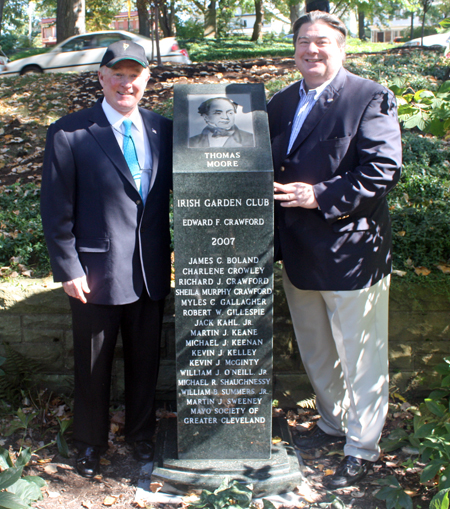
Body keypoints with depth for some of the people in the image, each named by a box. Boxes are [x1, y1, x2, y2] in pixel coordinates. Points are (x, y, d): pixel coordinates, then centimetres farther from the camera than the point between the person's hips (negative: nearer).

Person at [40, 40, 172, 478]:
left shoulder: (162, 130, 4)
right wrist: (68, 270, -10)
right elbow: (56, 211, -7)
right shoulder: (69, 134, -8)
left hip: (151, 272, 3)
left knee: (146, 360, 18)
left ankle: (141, 433, 42)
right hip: (97, 273, -3)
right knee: (92, 367, 15)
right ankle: (90, 443, 39)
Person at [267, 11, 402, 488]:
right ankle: (333, 422, 43)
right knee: (315, 353, 21)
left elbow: (383, 171, -18)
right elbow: (266, 166, 17)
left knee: (361, 359, 6)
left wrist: (322, 196, -23)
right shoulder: (281, 104, 11)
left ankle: (362, 448, 23)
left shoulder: (370, 99, -10)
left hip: (351, 250, -7)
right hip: (298, 253, 7)